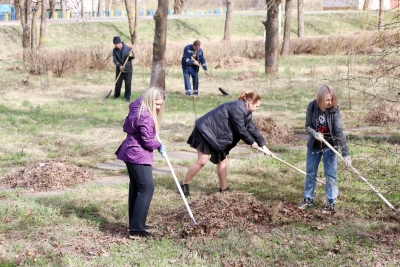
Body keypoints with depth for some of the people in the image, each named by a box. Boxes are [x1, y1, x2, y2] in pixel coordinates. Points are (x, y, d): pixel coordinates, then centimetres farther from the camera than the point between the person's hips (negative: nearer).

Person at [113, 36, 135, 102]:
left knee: (128, 83, -1)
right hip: (119, 69, 2)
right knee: (118, 83, 9)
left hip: (128, 69, -2)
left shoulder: (128, 48, -10)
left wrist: (131, 55, -26)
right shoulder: (115, 50, -4)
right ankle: (116, 95, 27)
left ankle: (127, 97, 9)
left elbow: (133, 56, -2)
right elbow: (114, 59, -8)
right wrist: (119, 66, -23)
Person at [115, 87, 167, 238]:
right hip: (138, 155, -11)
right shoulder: (145, 117, -22)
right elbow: (147, 141, -20)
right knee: (147, 187, -11)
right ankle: (136, 230, -13)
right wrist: (159, 146, 0)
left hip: (131, 152, 11)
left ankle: (135, 223, 27)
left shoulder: (138, 108, 7)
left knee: (136, 187, 17)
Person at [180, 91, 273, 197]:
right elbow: (241, 130, -20)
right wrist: (252, 142, -6)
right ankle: (184, 184, 0)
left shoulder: (246, 112, 8)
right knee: (202, 161, -11)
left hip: (218, 135, 10)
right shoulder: (237, 109, -23)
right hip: (206, 130, -10)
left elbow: (252, 129, 11)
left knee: (222, 160, 8)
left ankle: (223, 188, 16)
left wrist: (263, 146, 8)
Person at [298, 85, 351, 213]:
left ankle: (331, 203, 10)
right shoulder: (312, 107, -15)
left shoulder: (334, 109, -20)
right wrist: (315, 134, -29)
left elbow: (339, 131, -25)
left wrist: (345, 153, -30)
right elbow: (308, 126, -5)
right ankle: (308, 199, 27)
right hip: (314, 145, 3)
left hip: (330, 145, -3)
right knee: (310, 173, 12)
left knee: (330, 174, 0)